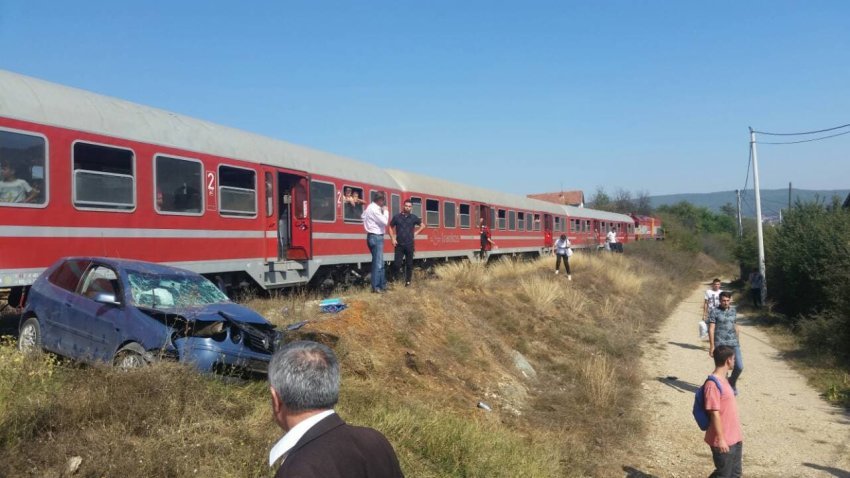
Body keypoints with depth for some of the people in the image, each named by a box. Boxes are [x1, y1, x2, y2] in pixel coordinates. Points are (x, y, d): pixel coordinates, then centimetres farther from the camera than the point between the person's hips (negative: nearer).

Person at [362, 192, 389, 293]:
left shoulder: (371, 207, 13)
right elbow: (384, 222, -19)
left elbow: (362, 216, 24)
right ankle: (376, 287, -3)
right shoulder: (374, 209, -19)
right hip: (376, 237, -11)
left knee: (379, 262, 15)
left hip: (374, 237, 11)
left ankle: (382, 285, 22)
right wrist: (385, 211, -7)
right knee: (378, 263, -7)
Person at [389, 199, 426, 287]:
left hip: (409, 245, 1)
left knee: (409, 264, 7)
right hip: (399, 245, -1)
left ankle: (408, 281, 17)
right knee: (397, 264, -5)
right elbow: (391, 227, 10)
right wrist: (393, 239, 0)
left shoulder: (413, 217, 3)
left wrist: (416, 233, 5)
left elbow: (422, 225, 17)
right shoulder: (397, 217, 0)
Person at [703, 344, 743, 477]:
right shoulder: (713, 384, -22)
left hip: (734, 438, 9)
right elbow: (715, 414, -22)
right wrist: (720, 439, -21)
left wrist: (737, 435, 20)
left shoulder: (723, 380, 9)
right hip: (723, 441, -9)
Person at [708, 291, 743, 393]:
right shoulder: (714, 312, -3)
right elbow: (711, 329, -7)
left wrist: (737, 342, 18)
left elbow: (736, 327, 19)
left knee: (739, 366, -3)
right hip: (720, 345, -4)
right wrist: (712, 346, -12)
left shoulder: (733, 310, 11)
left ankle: (732, 382, 25)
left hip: (733, 343, 4)